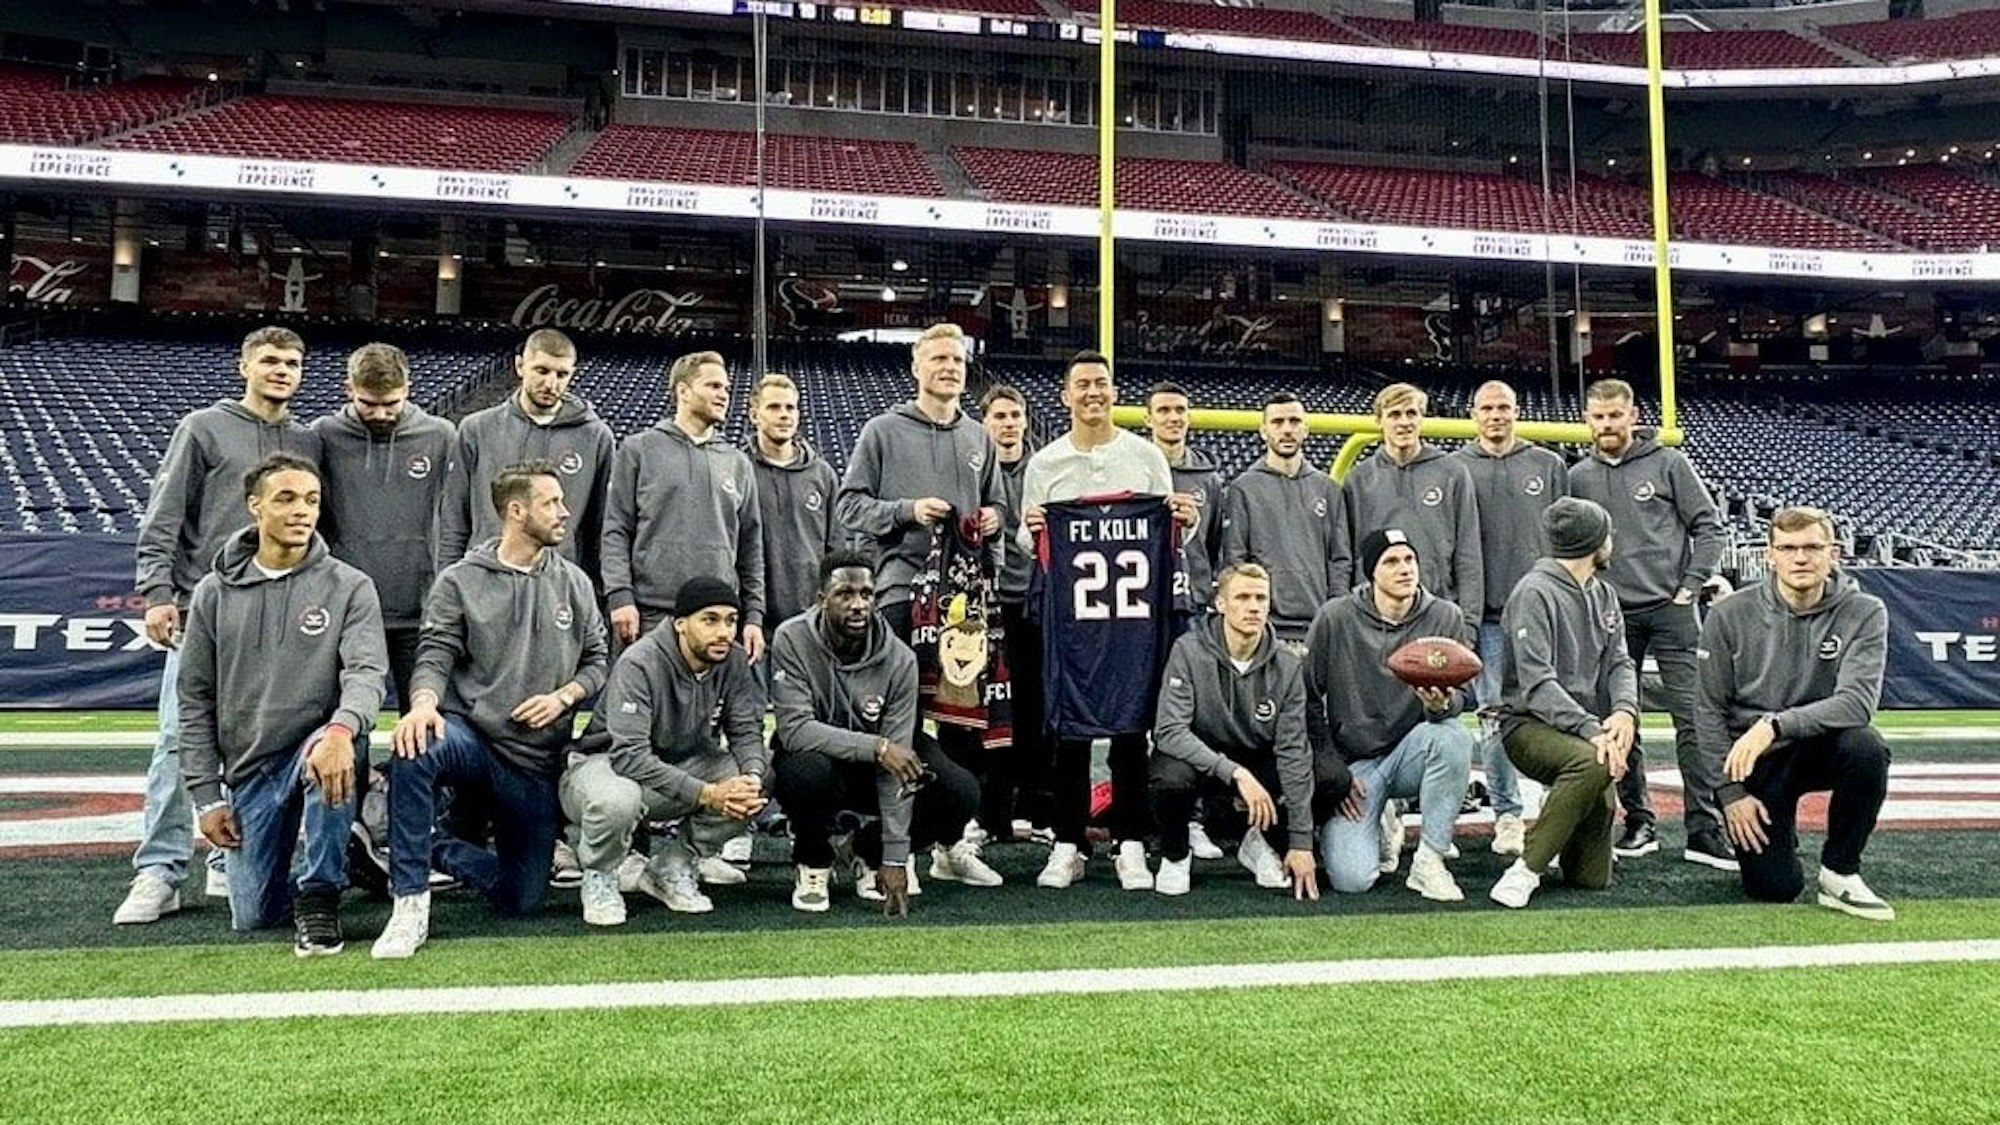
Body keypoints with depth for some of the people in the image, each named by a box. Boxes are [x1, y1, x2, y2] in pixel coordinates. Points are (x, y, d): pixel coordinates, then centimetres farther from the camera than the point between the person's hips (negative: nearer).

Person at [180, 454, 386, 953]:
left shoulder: (350, 588, -2)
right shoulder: (215, 594, 5)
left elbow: (366, 673, -17)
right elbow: (196, 700, 7)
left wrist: (342, 729, -39)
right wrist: (207, 795, 1)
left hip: (319, 749, -2)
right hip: (250, 768, 3)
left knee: (337, 752, -39)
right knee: (254, 916, -2)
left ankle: (319, 896, -20)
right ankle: (333, 861, 32)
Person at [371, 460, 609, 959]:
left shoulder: (574, 583, 9)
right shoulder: (459, 581, 0)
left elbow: (596, 660, 12)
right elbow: (436, 656, -7)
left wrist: (563, 696, -8)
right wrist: (424, 703, -29)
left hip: (537, 758, 3)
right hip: (470, 733, -3)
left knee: (522, 901, 1)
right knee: (414, 753, -40)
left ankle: (443, 851, 32)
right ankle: (410, 905, -26)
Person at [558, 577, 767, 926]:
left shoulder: (734, 661, -8)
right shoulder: (640, 663, -27)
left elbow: (746, 731, -6)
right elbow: (629, 755, -34)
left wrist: (752, 777, -30)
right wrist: (706, 794, -39)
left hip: (682, 764, 6)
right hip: (607, 763, -6)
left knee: (753, 784, -18)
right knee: (616, 799, -41)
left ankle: (671, 867, 4)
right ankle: (598, 880, -5)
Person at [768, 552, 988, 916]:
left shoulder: (899, 659, -18)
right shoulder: (792, 640, -21)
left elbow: (896, 759, -20)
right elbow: (795, 728, -29)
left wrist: (894, 859, -23)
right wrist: (876, 747, -41)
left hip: (869, 770, 3)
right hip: (813, 760, -2)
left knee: (961, 794, -18)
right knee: (810, 772, -39)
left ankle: (870, 850, 10)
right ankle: (813, 865, -6)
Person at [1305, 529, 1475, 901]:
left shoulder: (1445, 617, -3)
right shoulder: (1335, 618, -8)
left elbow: (1459, 695, -4)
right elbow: (1308, 699, -2)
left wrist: (1442, 704, -29)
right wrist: (1330, 771, -6)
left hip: (1410, 754, 2)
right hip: (1353, 762, -2)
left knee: (1454, 737, -33)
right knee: (1352, 879, -21)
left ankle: (1429, 860, -16)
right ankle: (1379, 837, 18)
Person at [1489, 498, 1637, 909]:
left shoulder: (1604, 595, 16)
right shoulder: (1535, 592, -10)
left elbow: (1619, 663, 7)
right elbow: (1537, 684, -18)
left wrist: (1625, 709, -16)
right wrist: (1591, 730, -30)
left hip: (1588, 730, 7)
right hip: (1531, 725, -6)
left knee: (1593, 879, -1)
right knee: (1592, 763, -40)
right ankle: (1527, 868, -27)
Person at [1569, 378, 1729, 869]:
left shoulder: (1668, 464, 1)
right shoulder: (1579, 477, 9)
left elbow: (1708, 527, 1)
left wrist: (1690, 586, -7)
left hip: (1670, 609, -3)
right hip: (1611, 615, 3)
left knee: (1694, 719, -5)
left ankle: (1705, 828, -1)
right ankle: (1638, 823, 16)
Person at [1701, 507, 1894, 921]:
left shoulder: (1864, 614, -9)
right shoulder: (1730, 616, -8)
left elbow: (1858, 701, -23)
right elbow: (1709, 711, -4)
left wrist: (1775, 725, -35)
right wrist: (1731, 790, -10)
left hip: (1821, 747, 1)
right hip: (1751, 762, -1)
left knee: (1866, 747, -34)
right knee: (1775, 887, -13)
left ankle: (1840, 874, -12)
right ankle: (1776, 830, 25)